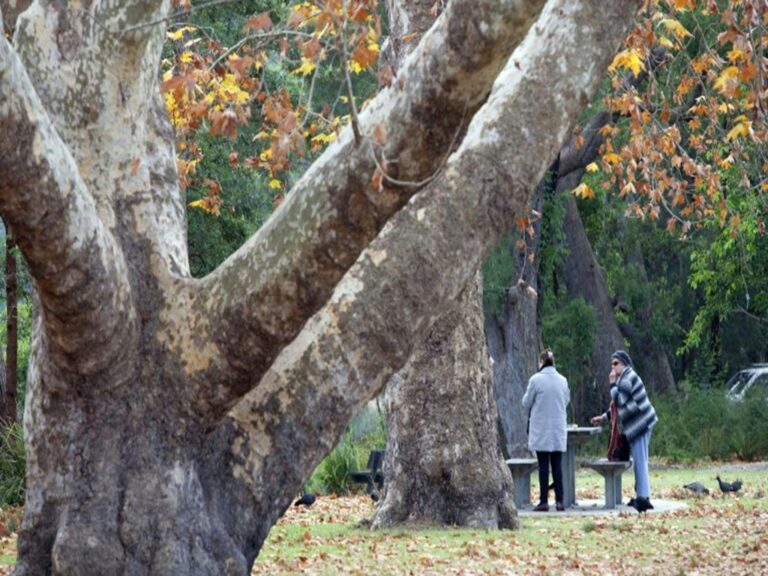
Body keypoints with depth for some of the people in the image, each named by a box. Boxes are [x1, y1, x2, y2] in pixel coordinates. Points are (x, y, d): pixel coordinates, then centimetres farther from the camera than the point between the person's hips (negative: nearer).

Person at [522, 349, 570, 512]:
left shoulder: (536, 379, -10)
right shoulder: (562, 380, 1)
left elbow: (526, 403, -2)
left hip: (541, 428, -3)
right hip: (559, 428, 3)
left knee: (543, 465, 0)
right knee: (557, 464, 6)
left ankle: (544, 501, -1)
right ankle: (559, 500, 3)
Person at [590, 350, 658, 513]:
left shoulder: (628, 378, -12)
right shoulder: (625, 378, 20)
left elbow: (619, 401, -19)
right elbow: (621, 405, 25)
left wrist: (613, 383, -9)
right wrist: (604, 417, 23)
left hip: (639, 424, -11)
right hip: (640, 424, 11)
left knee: (640, 462, -10)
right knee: (640, 462, 14)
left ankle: (643, 497, -11)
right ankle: (642, 496, 19)